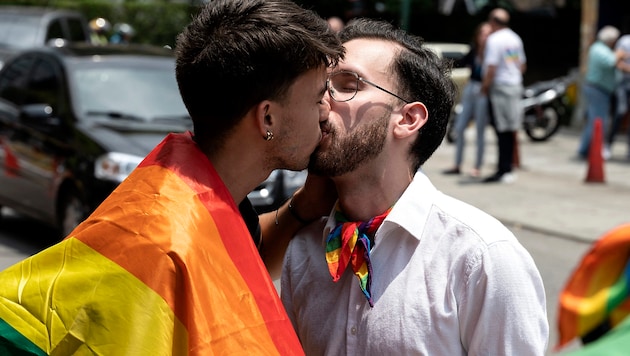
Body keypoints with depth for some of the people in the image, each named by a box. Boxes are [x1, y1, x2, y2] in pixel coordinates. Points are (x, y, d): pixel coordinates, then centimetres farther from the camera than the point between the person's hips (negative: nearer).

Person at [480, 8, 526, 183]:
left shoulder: (494, 39, -13)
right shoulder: (515, 38, 14)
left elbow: (491, 68, -19)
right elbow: (522, 65, 21)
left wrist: (485, 85, -8)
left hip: (499, 87, -8)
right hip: (516, 86, 8)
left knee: (502, 131, -7)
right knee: (510, 131, 10)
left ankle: (503, 171, -7)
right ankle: (508, 168, 14)